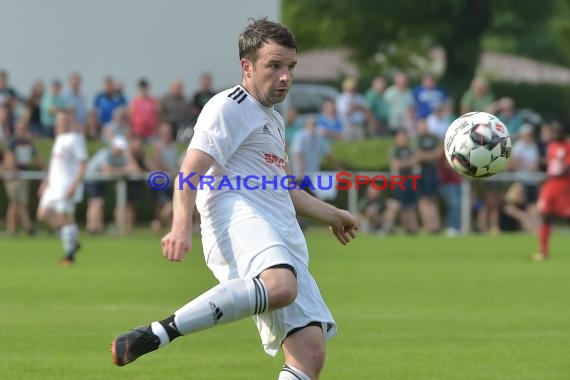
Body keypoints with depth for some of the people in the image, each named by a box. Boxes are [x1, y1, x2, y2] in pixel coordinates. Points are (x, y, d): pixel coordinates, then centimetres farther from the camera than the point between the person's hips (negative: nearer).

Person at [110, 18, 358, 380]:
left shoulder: (273, 120, 32)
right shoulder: (229, 107, 3)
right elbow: (192, 171, -10)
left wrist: (331, 215, 48)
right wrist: (182, 225, -26)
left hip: (284, 243, 9)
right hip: (238, 218, -9)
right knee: (281, 287, -41)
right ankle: (158, 334, -41)